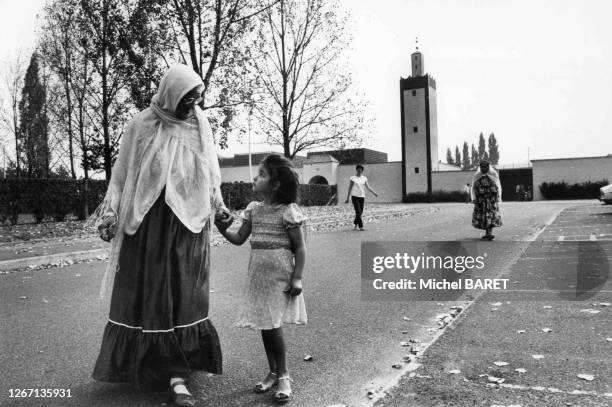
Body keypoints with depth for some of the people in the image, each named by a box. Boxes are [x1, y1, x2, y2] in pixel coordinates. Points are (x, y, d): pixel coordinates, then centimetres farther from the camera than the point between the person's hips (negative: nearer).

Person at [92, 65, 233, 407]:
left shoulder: (201, 125, 5)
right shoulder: (143, 126, -2)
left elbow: (211, 173, 14)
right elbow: (123, 172, 2)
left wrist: (219, 207, 10)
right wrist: (110, 212, -4)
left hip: (190, 225, 2)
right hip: (150, 223, -1)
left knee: (184, 295, 3)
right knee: (149, 292, 6)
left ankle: (177, 375, 8)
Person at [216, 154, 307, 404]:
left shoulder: (288, 212, -12)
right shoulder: (253, 210, 6)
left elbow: (299, 248, -10)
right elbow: (239, 239, 11)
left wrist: (297, 278, -14)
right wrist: (221, 228, -3)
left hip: (280, 276, -6)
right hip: (258, 275, 6)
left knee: (273, 325, -6)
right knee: (264, 326, 12)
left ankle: (283, 376, 13)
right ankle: (273, 373, 28)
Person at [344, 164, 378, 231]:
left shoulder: (364, 178, 8)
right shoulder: (353, 178, -2)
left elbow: (368, 187, 3)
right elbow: (350, 189, 0)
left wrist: (374, 193, -11)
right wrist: (347, 199, -2)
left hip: (362, 196, 4)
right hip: (354, 196, -4)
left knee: (360, 212, 7)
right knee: (358, 211, -12)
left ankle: (355, 224, 30)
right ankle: (360, 226, -9)